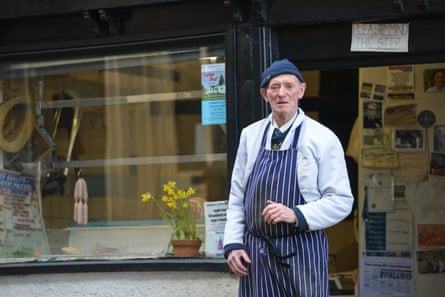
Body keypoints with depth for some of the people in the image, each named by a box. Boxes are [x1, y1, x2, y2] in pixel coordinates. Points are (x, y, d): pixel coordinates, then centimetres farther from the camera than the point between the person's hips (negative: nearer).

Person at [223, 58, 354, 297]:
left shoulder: (323, 138, -3)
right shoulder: (250, 136, 9)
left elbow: (341, 201, -5)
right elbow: (236, 197, 14)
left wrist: (296, 215, -18)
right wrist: (233, 244, 4)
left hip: (301, 252, -3)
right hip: (255, 253, 3)